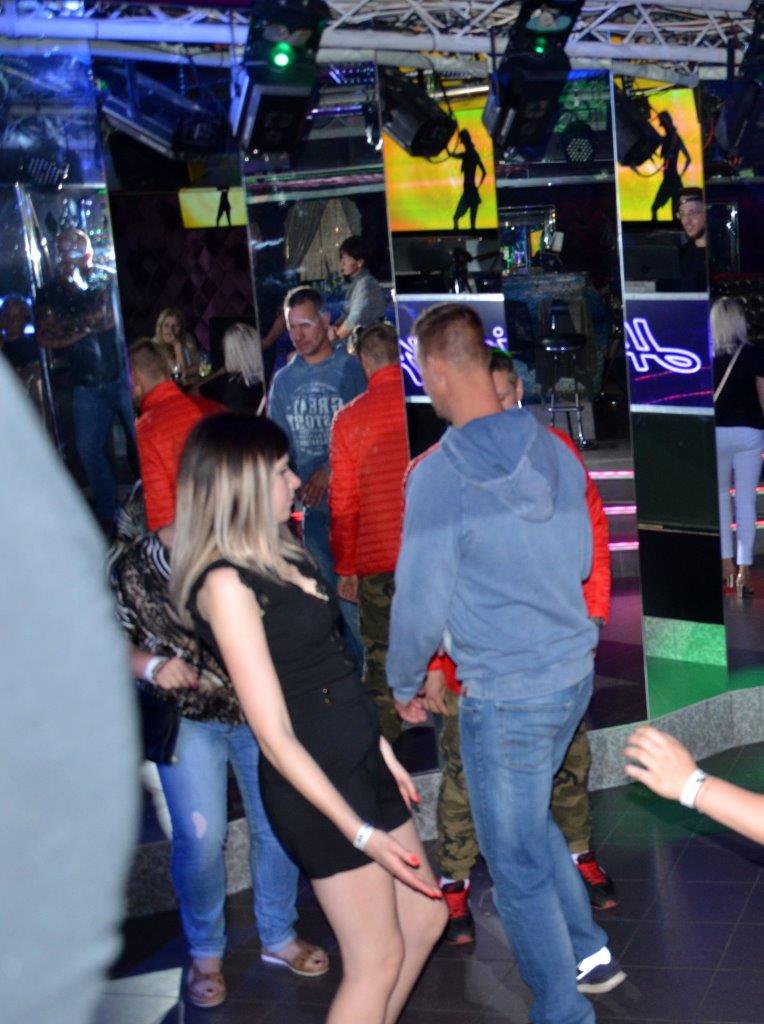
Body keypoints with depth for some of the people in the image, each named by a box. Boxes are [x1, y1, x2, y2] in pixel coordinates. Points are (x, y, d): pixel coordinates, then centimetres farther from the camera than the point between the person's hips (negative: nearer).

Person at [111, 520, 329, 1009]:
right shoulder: (134, 566, -14)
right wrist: (152, 665, -22)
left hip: (259, 708, 2)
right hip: (188, 717, -2)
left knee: (278, 825, 6)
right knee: (201, 837, -8)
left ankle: (278, 936, 30)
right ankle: (205, 953, 18)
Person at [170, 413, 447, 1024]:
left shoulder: (281, 556, 7)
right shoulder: (226, 583, -20)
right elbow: (275, 734, -21)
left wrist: (383, 750, 16)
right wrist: (360, 833, -21)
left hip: (361, 762, 9)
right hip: (315, 787, -9)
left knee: (425, 918, 17)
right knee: (377, 961, 2)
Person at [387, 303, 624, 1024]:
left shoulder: (439, 474, -18)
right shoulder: (554, 451, 1)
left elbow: (420, 606, -14)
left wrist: (403, 684, 3)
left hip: (503, 694, -7)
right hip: (574, 672, 7)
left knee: (516, 861, 8)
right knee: (528, 819, 28)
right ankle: (588, 952, 36)